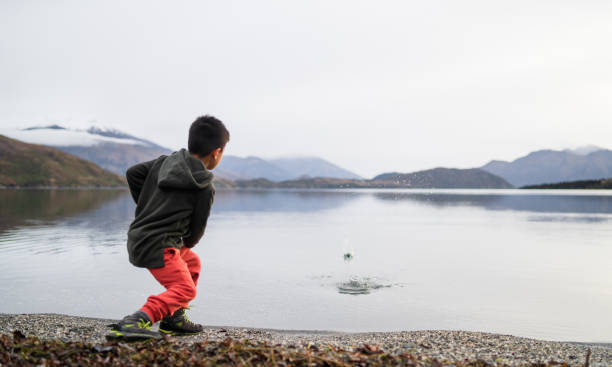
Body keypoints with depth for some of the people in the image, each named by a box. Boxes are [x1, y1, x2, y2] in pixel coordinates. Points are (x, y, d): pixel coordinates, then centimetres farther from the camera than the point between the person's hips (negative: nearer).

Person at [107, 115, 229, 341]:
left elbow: (132, 173, 10)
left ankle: (174, 319, 20)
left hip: (137, 237, 9)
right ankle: (137, 321, -28)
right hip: (158, 244, -9)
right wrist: (185, 244, 22)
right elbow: (197, 229, -1)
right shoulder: (204, 188, -9)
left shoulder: (166, 161, 8)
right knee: (185, 288, -11)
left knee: (192, 263, 24)